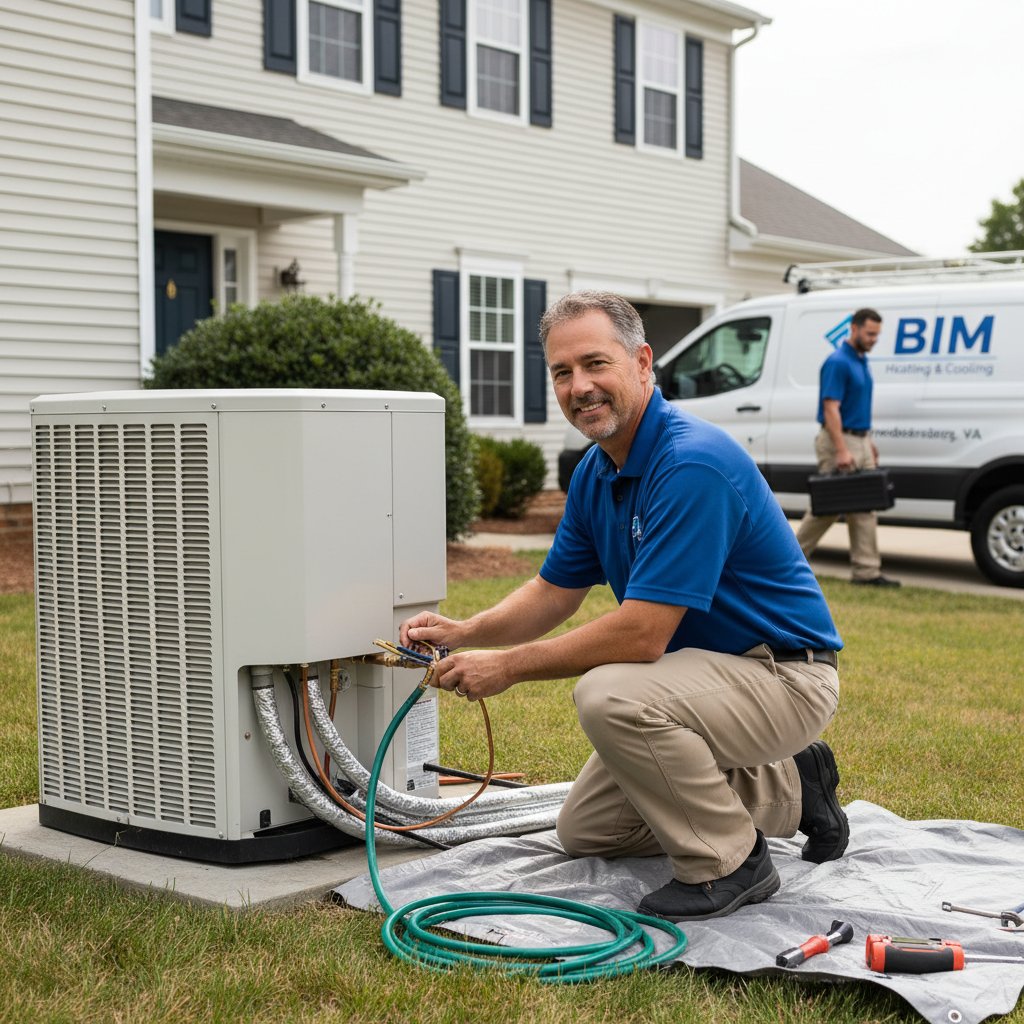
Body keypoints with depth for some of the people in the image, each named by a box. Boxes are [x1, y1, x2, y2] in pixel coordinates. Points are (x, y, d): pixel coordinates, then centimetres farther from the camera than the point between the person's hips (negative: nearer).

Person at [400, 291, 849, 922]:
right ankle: (787, 789, 22)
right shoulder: (597, 472, 2)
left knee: (609, 696, -34)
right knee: (585, 831, 15)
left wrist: (508, 667, -23)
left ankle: (729, 863, -12)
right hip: (710, 668, 10)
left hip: (783, 675, -10)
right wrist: (465, 632, -6)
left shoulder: (692, 464, -28)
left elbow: (643, 635, -31)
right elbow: (555, 592, 11)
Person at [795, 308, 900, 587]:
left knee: (865, 509, 5)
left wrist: (868, 441, 20)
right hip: (839, 440, -9)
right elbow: (830, 409, -21)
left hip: (860, 441, 9)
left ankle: (866, 571, 6)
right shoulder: (837, 363, -16)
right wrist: (842, 451, -26)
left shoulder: (861, 360, 13)